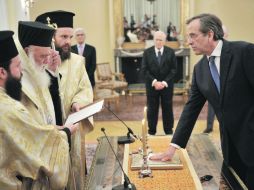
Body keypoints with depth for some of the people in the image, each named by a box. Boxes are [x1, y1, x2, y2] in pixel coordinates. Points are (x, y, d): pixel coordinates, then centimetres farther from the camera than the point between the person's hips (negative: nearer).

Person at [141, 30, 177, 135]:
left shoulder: (170, 52, 0)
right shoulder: (147, 52, 0)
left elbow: (173, 69, -2)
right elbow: (145, 70, -3)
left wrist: (164, 82, -12)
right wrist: (154, 82, -14)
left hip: (167, 85, 0)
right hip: (152, 85, 0)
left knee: (167, 109, 7)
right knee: (152, 109, 4)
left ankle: (169, 132, 17)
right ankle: (151, 132, 14)